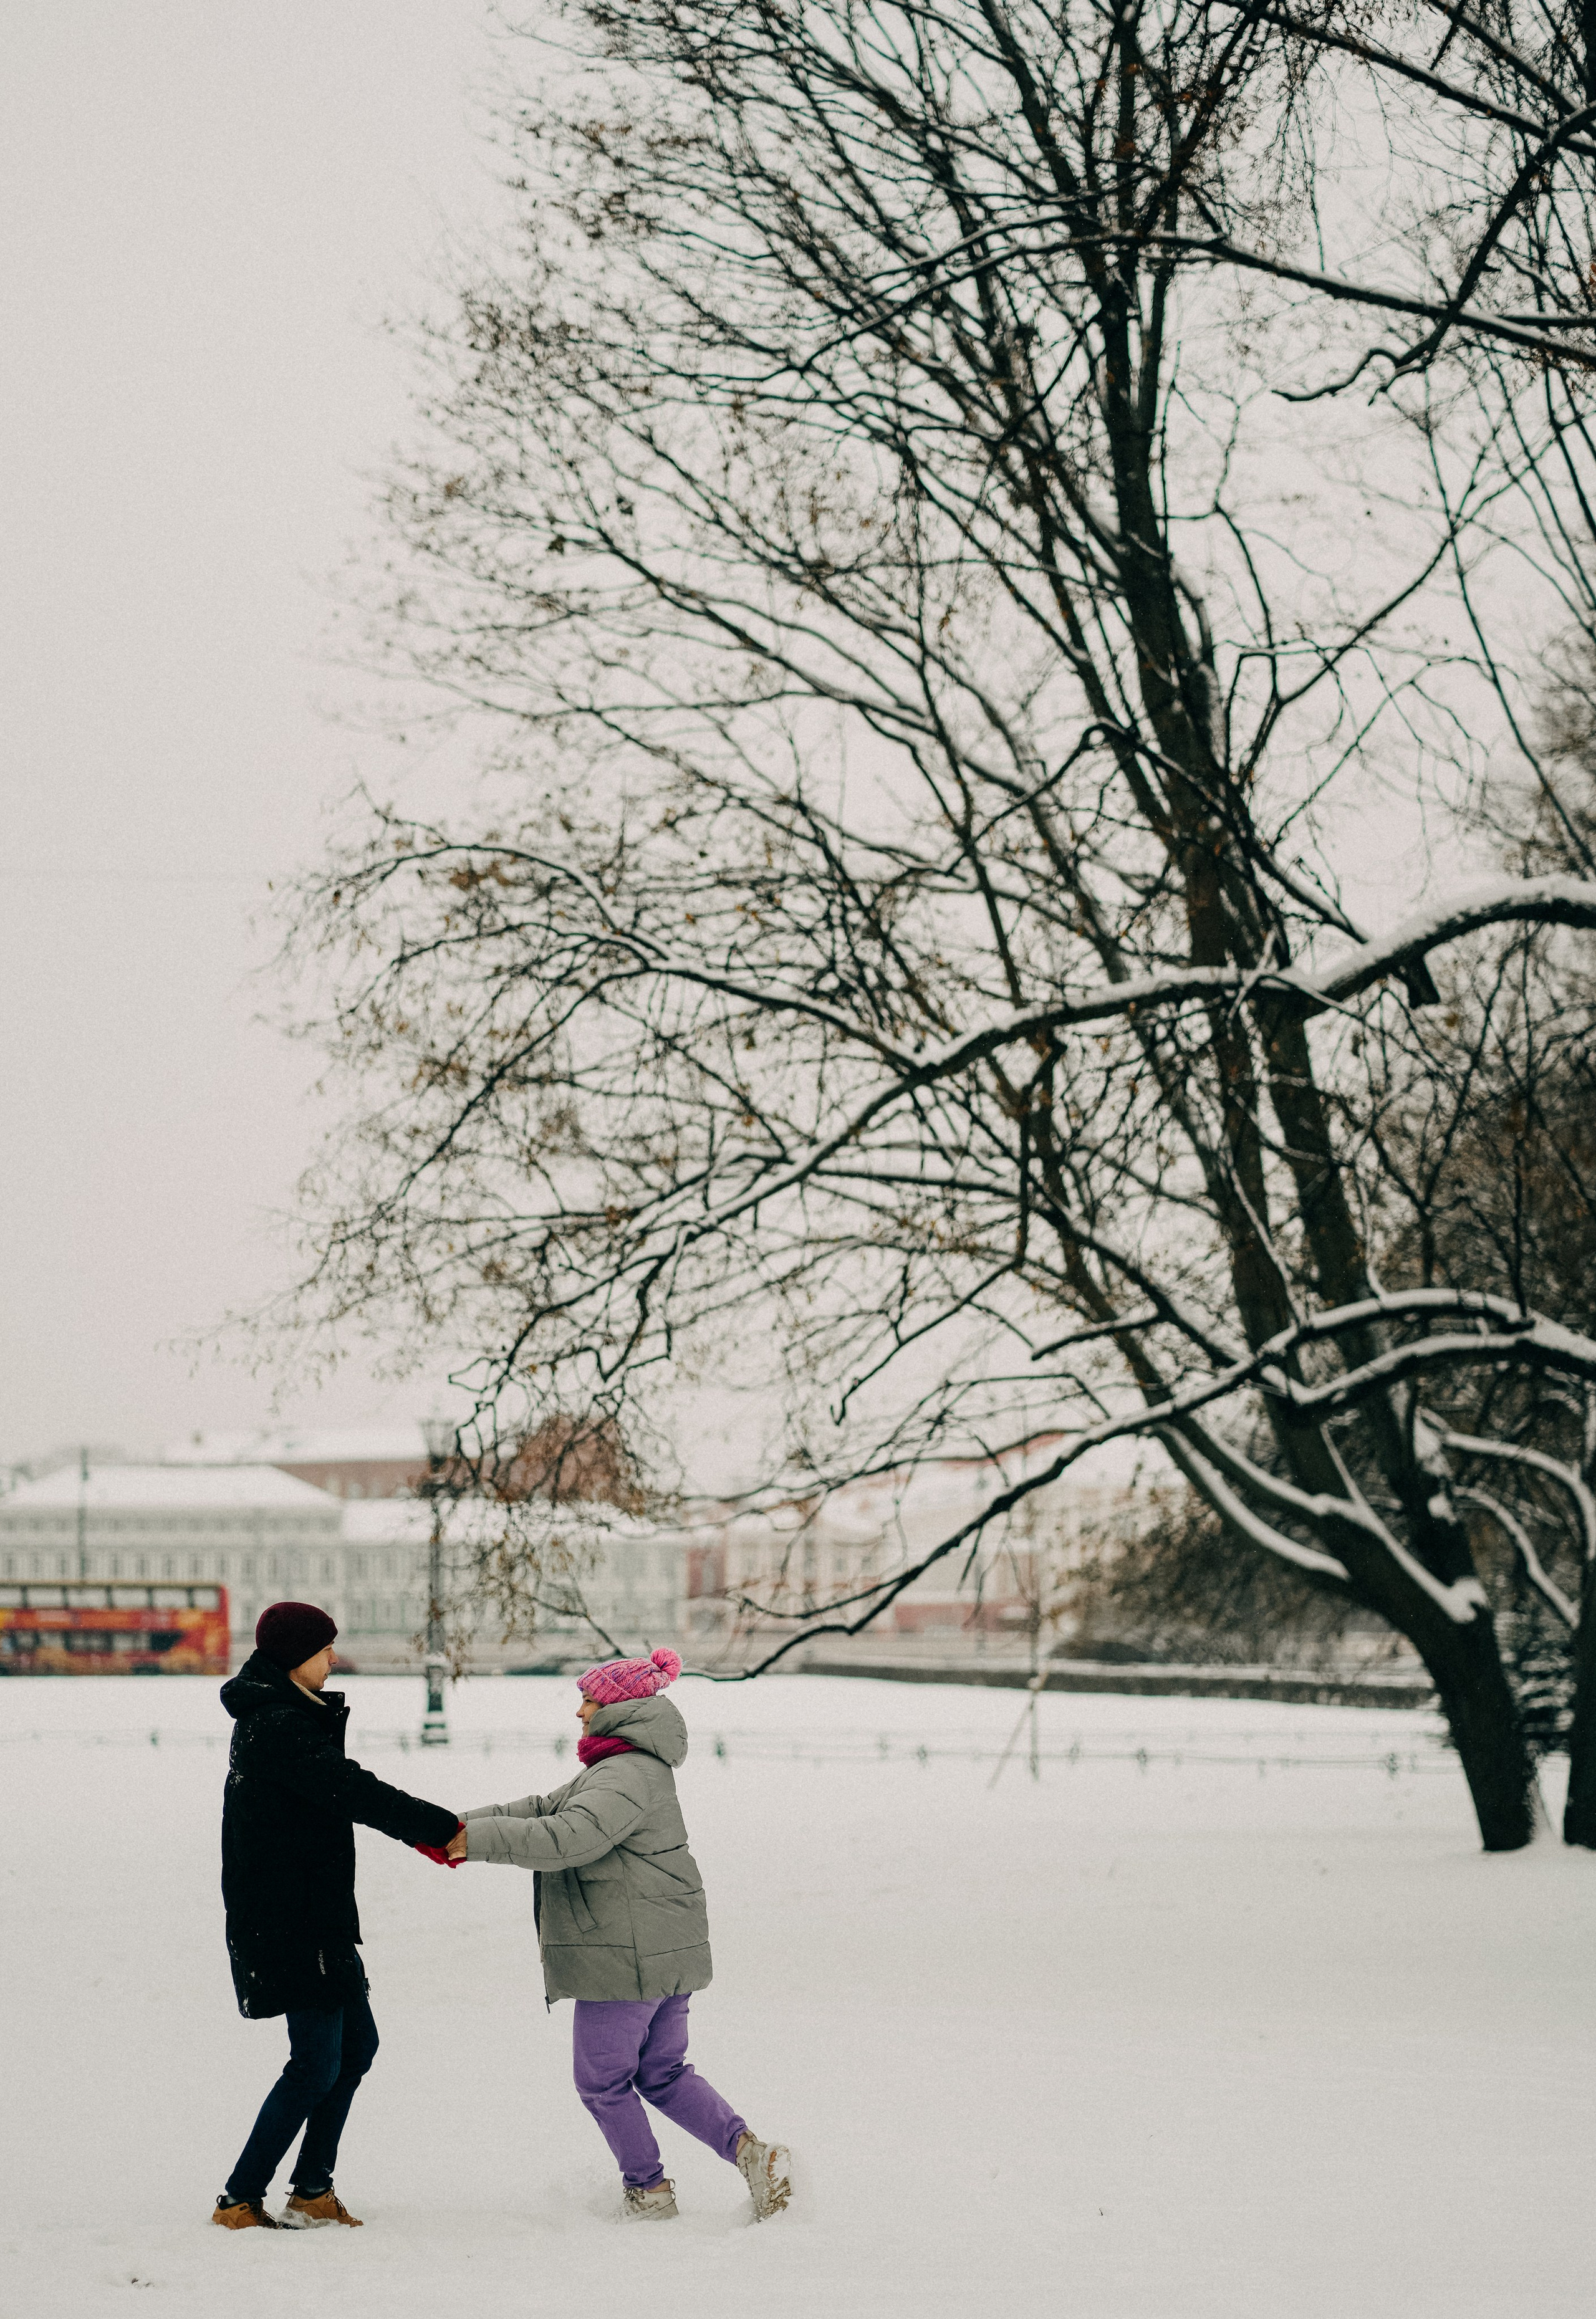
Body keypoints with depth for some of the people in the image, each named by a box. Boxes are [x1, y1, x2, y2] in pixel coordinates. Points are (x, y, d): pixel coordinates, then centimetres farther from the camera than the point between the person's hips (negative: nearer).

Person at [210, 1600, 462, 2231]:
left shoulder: (288, 1717, 15)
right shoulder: (275, 1727, -18)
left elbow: (345, 1792, 16)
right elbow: (353, 1793, -24)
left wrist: (421, 1833, 3)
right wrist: (445, 1828, -21)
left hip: (315, 1915, 11)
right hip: (289, 1919, -11)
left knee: (356, 2044, 15)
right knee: (316, 2065, -7)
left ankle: (312, 2190, 21)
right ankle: (239, 2201, -1)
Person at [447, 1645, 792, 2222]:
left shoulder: (626, 1775, -19)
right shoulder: (626, 1765, 17)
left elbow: (568, 1839, -31)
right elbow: (547, 1810, 17)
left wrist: (480, 1839, -24)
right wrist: (467, 1824, 5)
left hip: (626, 1956, -10)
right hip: (666, 1950, 10)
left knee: (603, 2080, 6)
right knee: (664, 2073, 17)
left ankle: (648, 2192, 15)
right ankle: (747, 2149, 4)